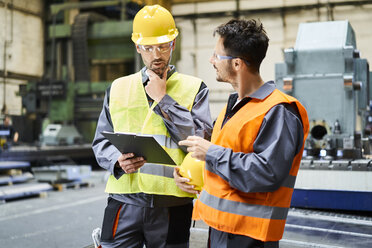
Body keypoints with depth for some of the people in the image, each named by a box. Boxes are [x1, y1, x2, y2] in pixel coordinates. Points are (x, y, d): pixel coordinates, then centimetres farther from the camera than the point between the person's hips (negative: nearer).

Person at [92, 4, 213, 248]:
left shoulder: (194, 88, 4)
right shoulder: (118, 87, 12)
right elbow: (101, 141, 13)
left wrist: (163, 100, -7)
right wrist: (117, 160, -8)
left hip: (171, 203, -1)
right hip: (124, 202, 2)